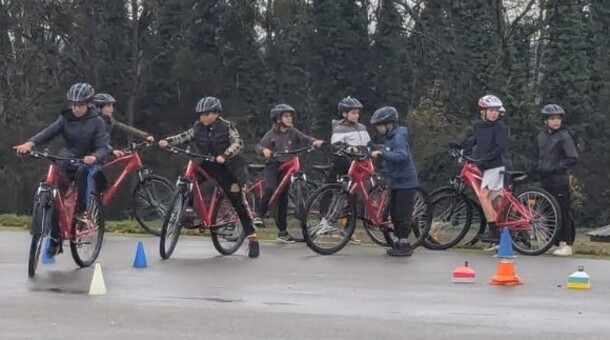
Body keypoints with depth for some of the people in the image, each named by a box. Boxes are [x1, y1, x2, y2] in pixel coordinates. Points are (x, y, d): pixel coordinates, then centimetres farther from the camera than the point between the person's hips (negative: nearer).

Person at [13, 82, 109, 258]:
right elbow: (49, 131, -17)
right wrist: (30, 143, -36)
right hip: (68, 160, 3)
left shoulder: (97, 122, -8)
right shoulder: (66, 118, 0)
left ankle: (81, 210, -22)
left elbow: (103, 147, -15)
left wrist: (94, 157, -40)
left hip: (87, 163, -3)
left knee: (81, 171, -38)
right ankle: (55, 238, 4)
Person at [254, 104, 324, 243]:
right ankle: (259, 215, -12)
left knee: (283, 199, 6)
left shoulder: (293, 132, 2)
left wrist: (315, 141, -30)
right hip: (272, 165, -3)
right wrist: (264, 150, -31)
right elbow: (259, 145, -9)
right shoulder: (272, 133, -4)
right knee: (270, 188, -31)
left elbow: (305, 138, -10)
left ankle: (282, 232, 11)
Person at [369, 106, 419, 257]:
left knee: (403, 215, -6)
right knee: (394, 214, 14)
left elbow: (402, 156, -35)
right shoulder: (389, 137, 12)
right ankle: (401, 242, 22)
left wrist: (381, 154, -38)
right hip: (396, 181, 10)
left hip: (404, 182, -10)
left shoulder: (398, 137, -18)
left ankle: (405, 246, -1)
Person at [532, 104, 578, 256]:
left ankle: (567, 245, -5)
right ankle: (557, 242, 16)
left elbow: (573, 158, -14)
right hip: (545, 179, 7)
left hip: (560, 180, -7)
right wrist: (537, 168, 7)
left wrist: (556, 168, -16)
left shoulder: (564, 137, -6)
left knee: (563, 212, -6)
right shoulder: (540, 137, 13)